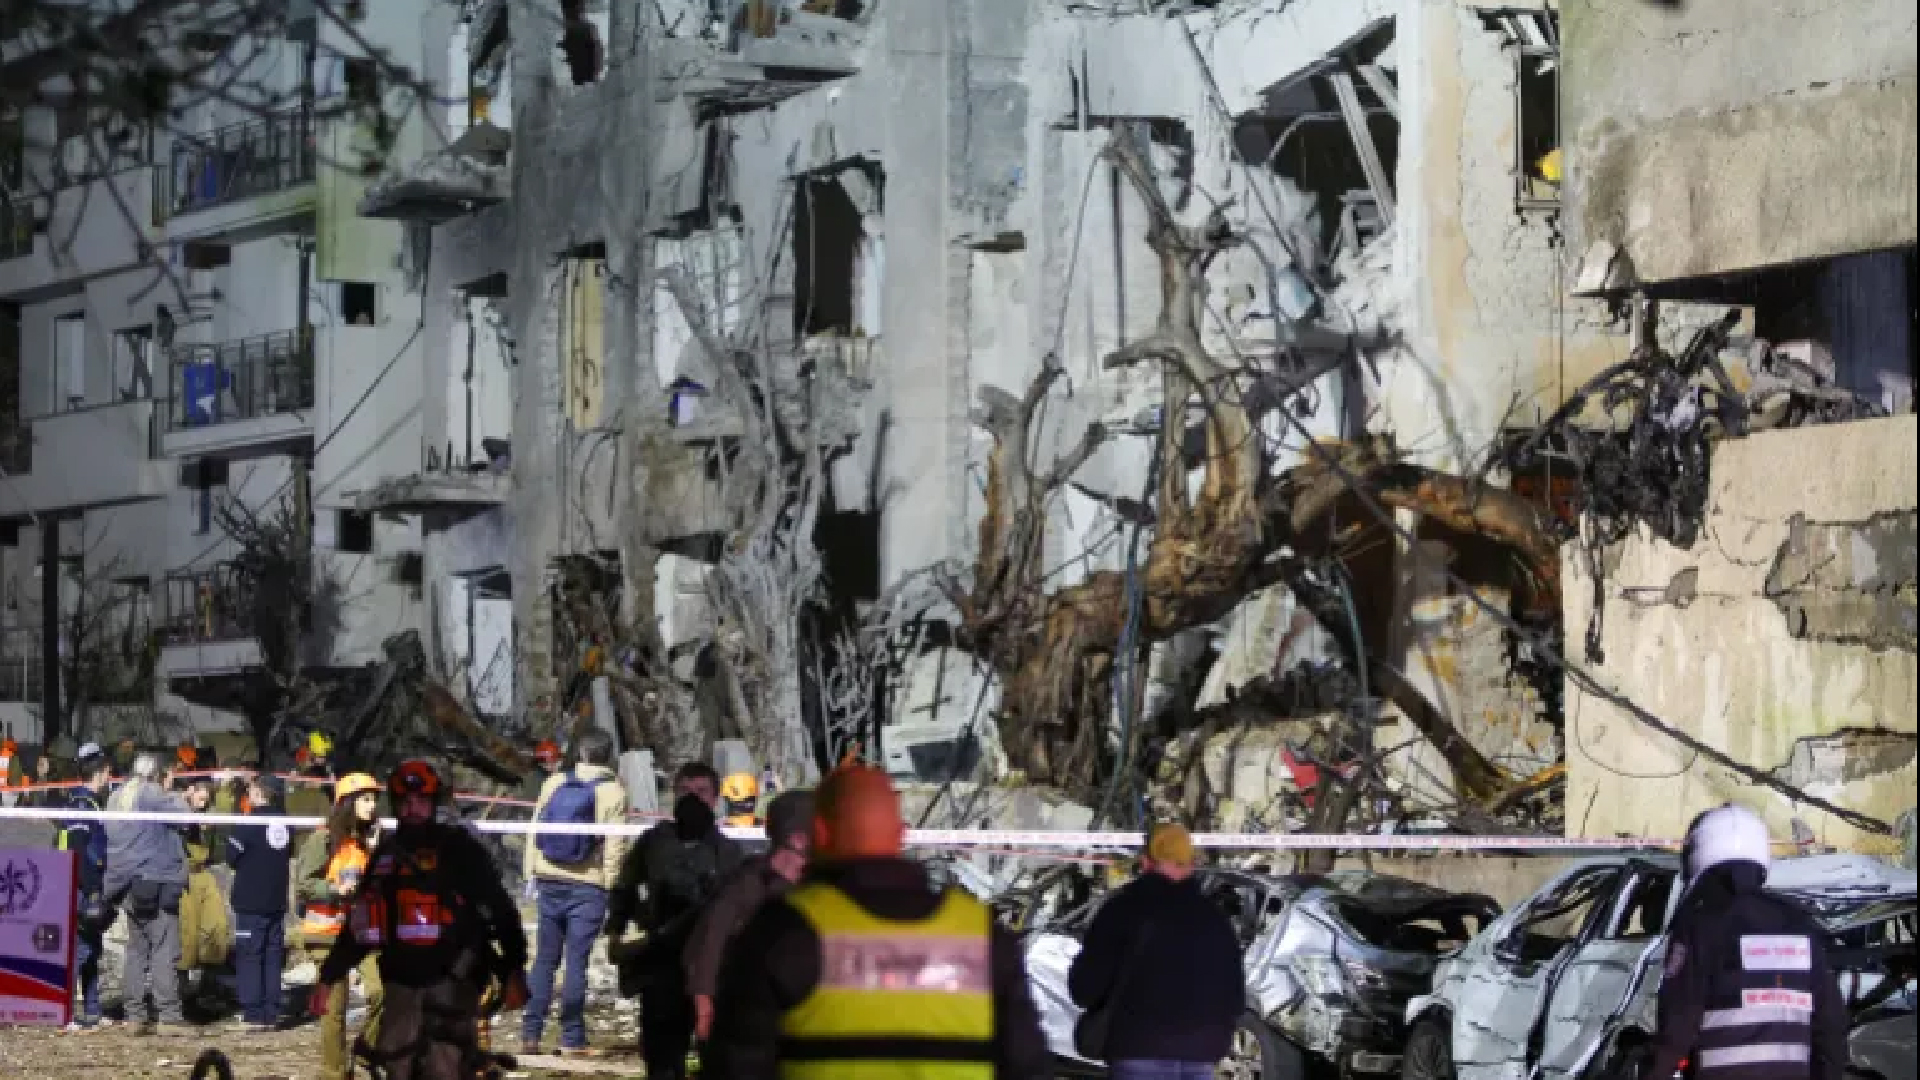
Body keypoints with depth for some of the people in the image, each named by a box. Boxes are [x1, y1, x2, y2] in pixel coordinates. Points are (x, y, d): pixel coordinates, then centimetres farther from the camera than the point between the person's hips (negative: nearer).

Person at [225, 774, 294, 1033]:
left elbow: (231, 857, -9)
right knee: (273, 957, 10)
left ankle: (253, 1015, -5)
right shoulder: (284, 823, 5)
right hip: (277, 902, 6)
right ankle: (271, 1014, 10)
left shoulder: (248, 824, -13)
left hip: (250, 903, -6)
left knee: (248, 956, -1)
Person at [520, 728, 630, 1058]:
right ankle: (572, 1039, -1)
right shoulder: (614, 792, -6)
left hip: (549, 882, 3)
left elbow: (534, 832, 7)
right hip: (588, 886, -3)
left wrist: (532, 875, 13)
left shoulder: (554, 783, 4)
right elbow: (615, 846, -8)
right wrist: (611, 887, -2)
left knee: (544, 959, 11)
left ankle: (530, 1033, 10)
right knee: (576, 962, -1)